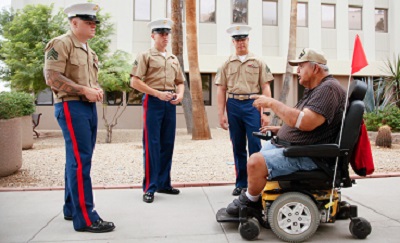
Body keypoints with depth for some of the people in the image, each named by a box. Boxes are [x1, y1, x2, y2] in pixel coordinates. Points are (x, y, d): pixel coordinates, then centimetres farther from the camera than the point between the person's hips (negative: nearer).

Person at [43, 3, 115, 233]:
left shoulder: (89, 50, 19)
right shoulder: (60, 44, -7)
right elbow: (52, 77, -17)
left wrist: (97, 89, 3)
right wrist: (84, 90, -19)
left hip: (89, 107, 9)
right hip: (71, 107, -9)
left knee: (78, 159, 12)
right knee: (80, 160, -10)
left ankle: (72, 208, 23)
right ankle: (85, 217, -4)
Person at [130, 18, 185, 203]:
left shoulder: (174, 59, 19)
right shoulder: (145, 56, 1)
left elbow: (180, 82, 23)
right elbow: (134, 82, -8)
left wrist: (180, 94, 0)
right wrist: (157, 93, -15)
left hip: (170, 103, 6)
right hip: (153, 102, -6)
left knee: (168, 144, 7)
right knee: (152, 145, -6)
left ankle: (163, 183, 18)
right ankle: (150, 187, 2)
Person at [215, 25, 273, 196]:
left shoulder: (258, 63, 7)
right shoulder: (227, 64, 11)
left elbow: (266, 89, 3)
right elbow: (221, 90, 8)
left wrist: (266, 113, -6)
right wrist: (221, 114, 1)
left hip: (252, 105, -2)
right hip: (233, 106, 2)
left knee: (255, 145, -4)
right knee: (238, 147, 8)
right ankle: (241, 183, 18)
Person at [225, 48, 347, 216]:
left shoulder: (329, 88, -17)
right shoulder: (313, 89, 17)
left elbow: (305, 122, -30)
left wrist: (272, 103, -24)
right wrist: (280, 129, 14)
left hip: (308, 156, -11)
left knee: (256, 162, -25)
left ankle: (250, 201, 1)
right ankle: (253, 196, 20)